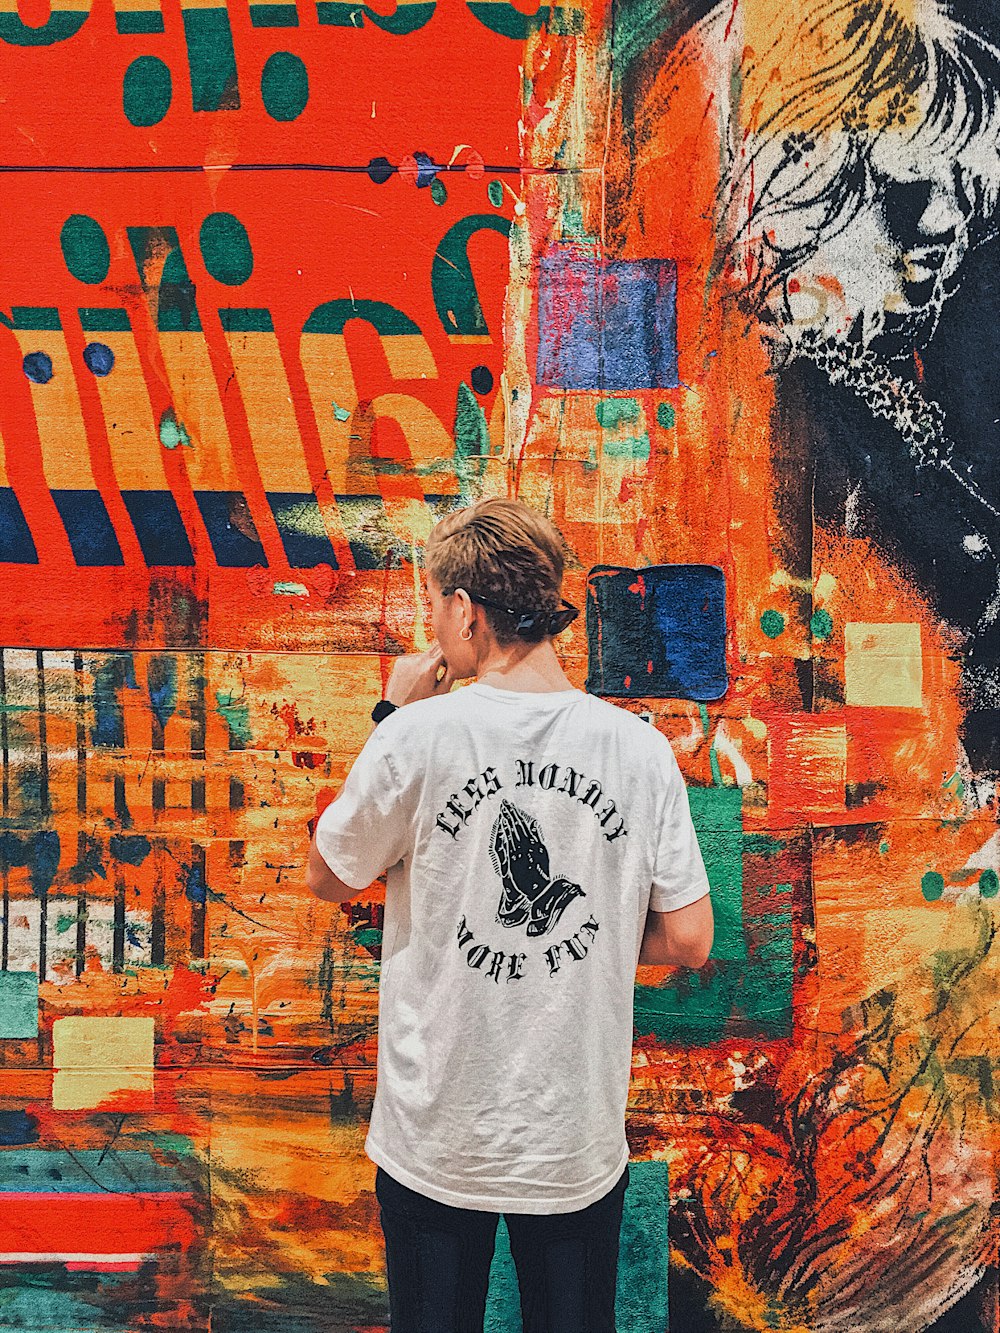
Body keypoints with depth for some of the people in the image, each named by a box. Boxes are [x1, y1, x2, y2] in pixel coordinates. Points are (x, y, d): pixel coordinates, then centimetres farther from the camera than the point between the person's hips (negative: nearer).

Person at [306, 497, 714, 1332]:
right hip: (578, 1139, 2)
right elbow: (688, 941, -6)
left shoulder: (418, 737, -17)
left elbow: (329, 879, 0)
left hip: (437, 1132, -1)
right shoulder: (640, 748, -10)